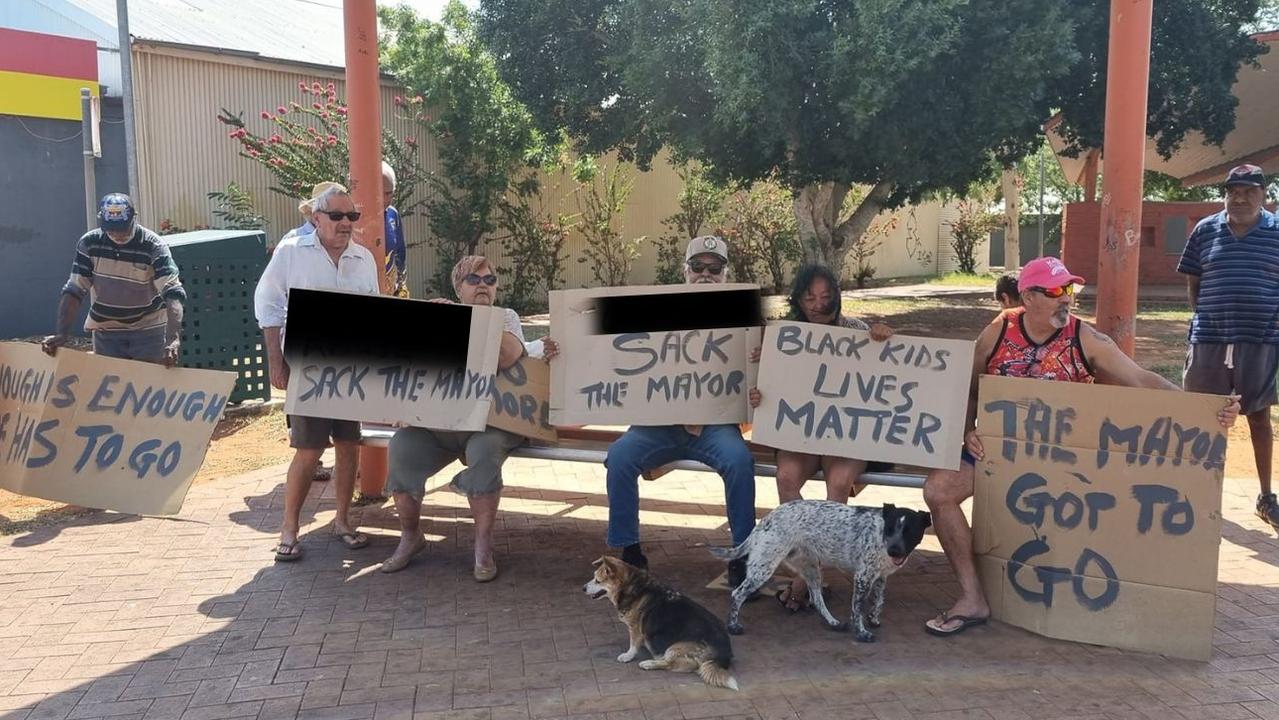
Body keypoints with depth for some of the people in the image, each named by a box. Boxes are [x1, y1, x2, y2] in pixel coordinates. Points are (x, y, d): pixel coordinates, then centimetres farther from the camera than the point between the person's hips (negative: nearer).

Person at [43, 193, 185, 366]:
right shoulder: (89, 244, -7)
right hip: (105, 332, 3)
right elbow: (74, 291, -4)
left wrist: (173, 339, -43)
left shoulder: (154, 247, -17)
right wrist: (62, 333, -17)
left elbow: (173, 293, -28)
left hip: (148, 331, -2)